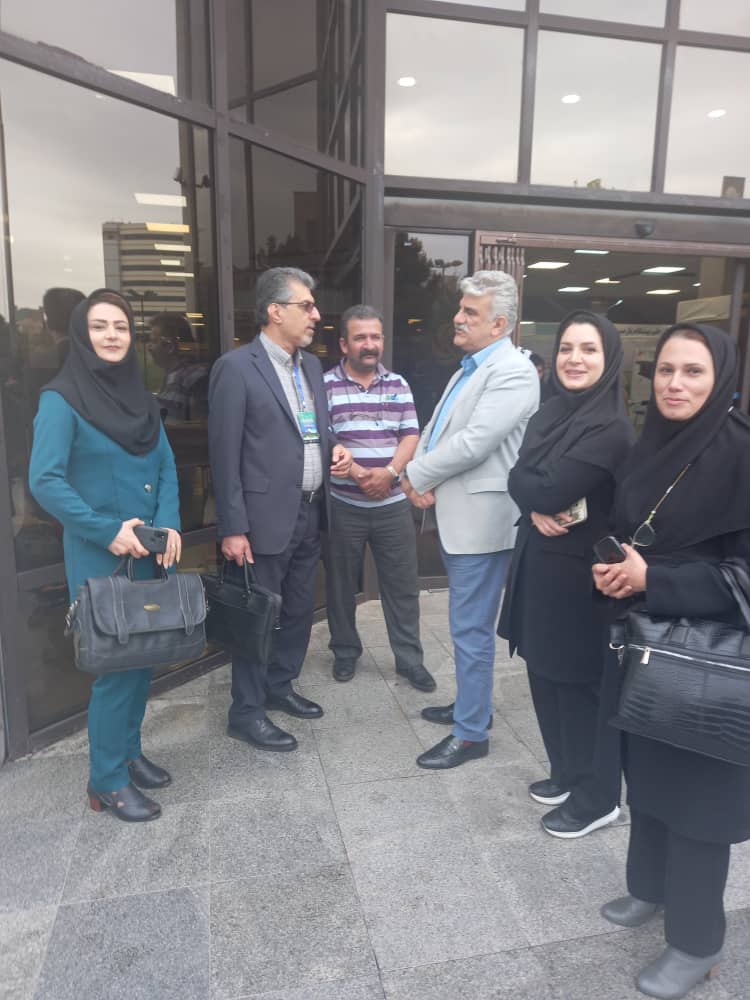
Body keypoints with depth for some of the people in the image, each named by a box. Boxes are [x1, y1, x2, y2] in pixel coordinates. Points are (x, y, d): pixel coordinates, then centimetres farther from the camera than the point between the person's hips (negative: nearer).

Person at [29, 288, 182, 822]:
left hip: (150, 552, 6)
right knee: (116, 663, 1)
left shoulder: (141, 398, 9)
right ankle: (107, 779, 19)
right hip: (100, 557, -6)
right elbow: (44, 481, -16)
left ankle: (128, 751, 33)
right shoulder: (62, 399, -10)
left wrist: (170, 524, -8)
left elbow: (167, 468, 8)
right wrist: (107, 532, -19)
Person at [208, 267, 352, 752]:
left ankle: (280, 687, 39)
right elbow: (225, 454, -13)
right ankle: (247, 711, 23)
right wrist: (233, 527, -15)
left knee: (300, 611, 18)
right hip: (267, 518, -7)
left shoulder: (312, 365, 11)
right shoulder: (236, 368, -12)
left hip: (310, 514, 7)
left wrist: (335, 447, -1)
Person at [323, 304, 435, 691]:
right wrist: (358, 473, -20)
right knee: (341, 584, 11)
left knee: (403, 585, 8)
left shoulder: (398, 384, 7)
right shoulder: (325, 384, -3)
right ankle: (345, 651, 31)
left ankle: (410, 659, 22)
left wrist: (389, 472, -14)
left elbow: (410, 435, 3)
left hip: (393, 504, 2)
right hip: (343, 505, -2)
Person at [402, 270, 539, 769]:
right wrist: (420, 476, -5)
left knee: (472, 629, 0)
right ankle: (472, 704, 38)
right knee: (469, 623, 21)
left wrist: (416, 476, -12)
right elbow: (436, 428, 14)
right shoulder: (469, 368, 15)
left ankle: (471, 733, 15)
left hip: (481, 518, -10)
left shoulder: (513, 372, -15)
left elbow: (473, 443, -23)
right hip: (455, 515, 10)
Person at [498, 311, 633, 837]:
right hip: (539, 563, 8)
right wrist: (537, 507, -17)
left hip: (579, 572, -8)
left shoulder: (610, 428, -19)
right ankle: (567, 773, 37)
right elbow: (517, 479, 2)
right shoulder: (551, 413, 9)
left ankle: (598, 797, 26)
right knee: (546, 675, 17)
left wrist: (536, 489, -4)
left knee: (581, 683, 5)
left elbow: (550, 491, -25)